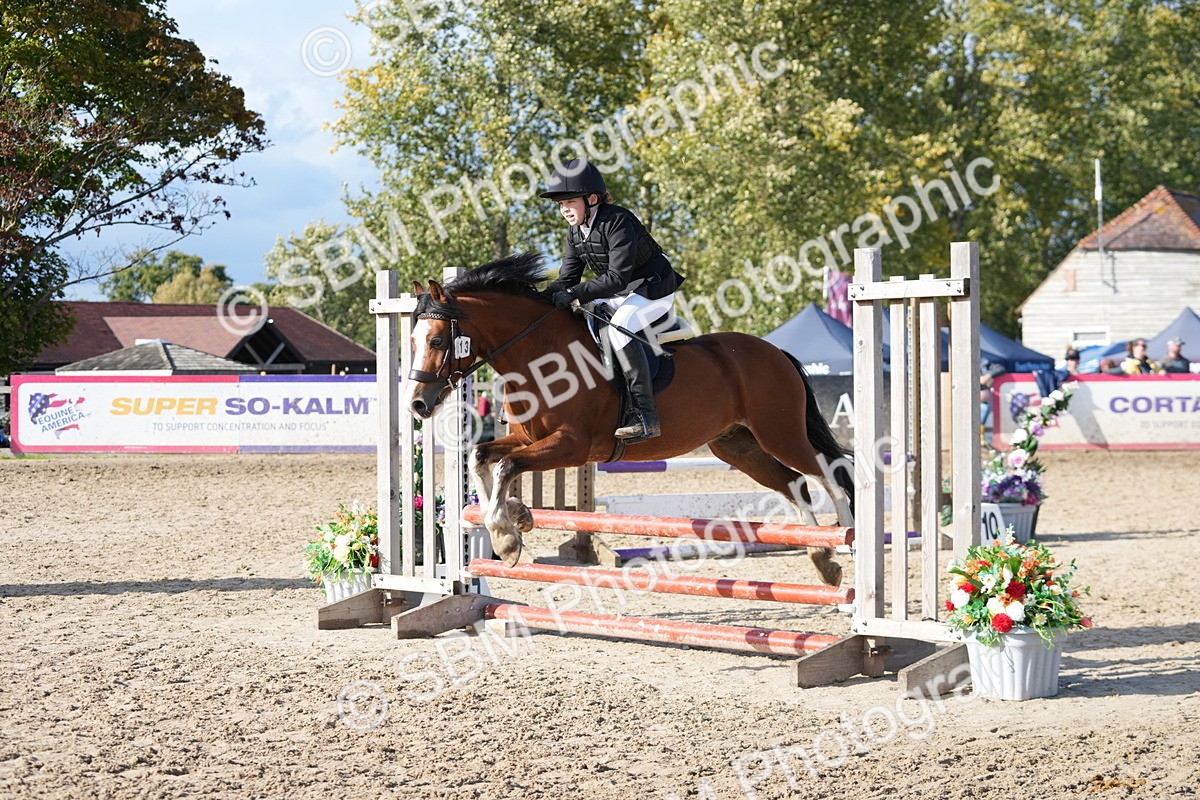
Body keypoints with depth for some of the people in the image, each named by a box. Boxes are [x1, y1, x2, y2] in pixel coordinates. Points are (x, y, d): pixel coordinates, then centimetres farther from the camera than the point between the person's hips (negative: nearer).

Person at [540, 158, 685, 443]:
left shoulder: (618, 222, -24)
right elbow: (568, 278, 3)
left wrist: (574, 293, -35)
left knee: (619, 326, -34)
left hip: (654, 289, -10)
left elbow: (618, 277, -31)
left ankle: (645, 414, -37)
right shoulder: (575, 232, 3)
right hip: (619, 294, 10)